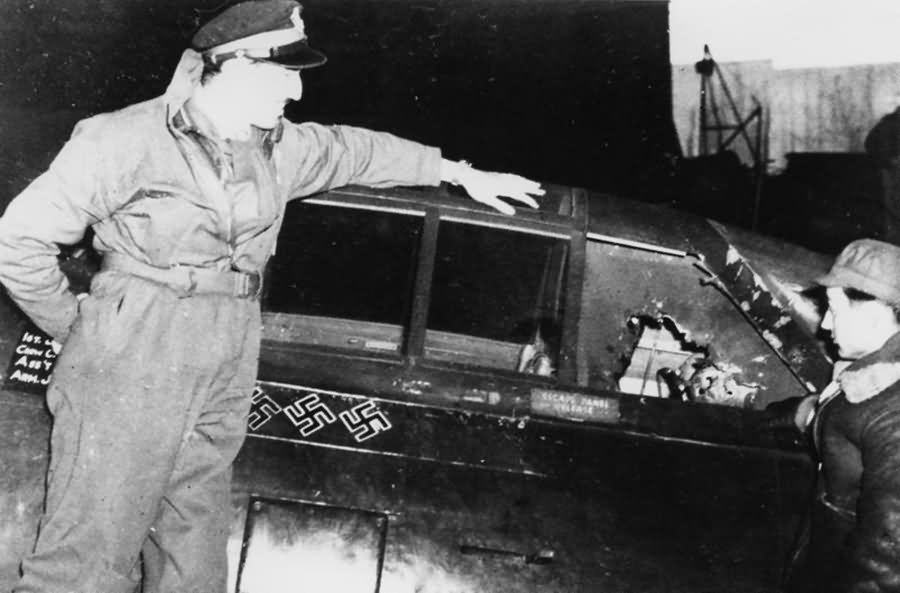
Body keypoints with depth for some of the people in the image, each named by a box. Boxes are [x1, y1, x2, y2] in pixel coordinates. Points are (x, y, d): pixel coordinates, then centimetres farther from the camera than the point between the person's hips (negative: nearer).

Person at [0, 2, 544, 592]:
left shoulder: (279, 149, 11)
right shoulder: (128, 140, -9)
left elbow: (358, 150, 28)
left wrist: (460, 172, 33)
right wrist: (75, 326, 1)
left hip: (224, 389, 6)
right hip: (126, 385, -6)